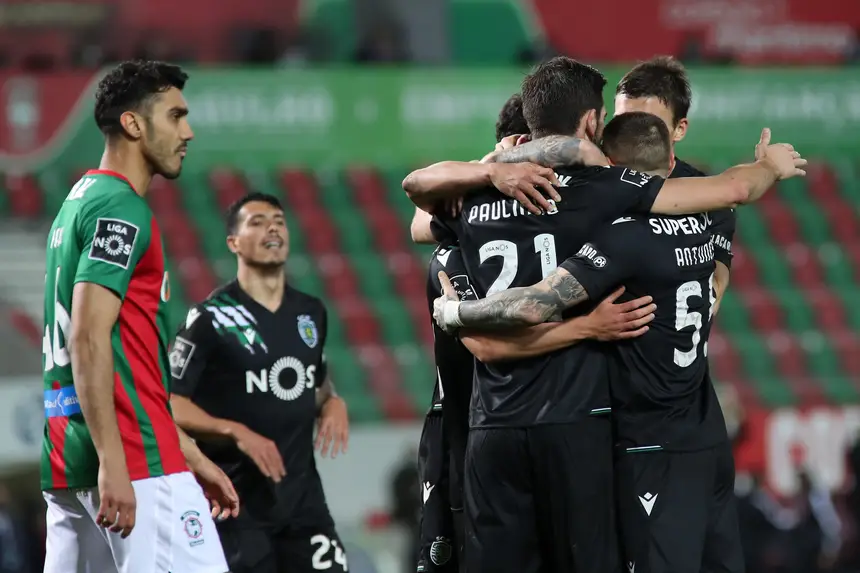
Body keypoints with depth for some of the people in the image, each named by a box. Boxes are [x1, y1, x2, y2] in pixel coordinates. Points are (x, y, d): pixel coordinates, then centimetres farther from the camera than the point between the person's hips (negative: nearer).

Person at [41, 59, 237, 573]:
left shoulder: (79, 203, 22)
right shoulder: (122, 209, -9)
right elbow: (88, 340, -19)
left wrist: (189, 453, 26)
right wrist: (112, 463, -24)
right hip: (137, 461, -10)